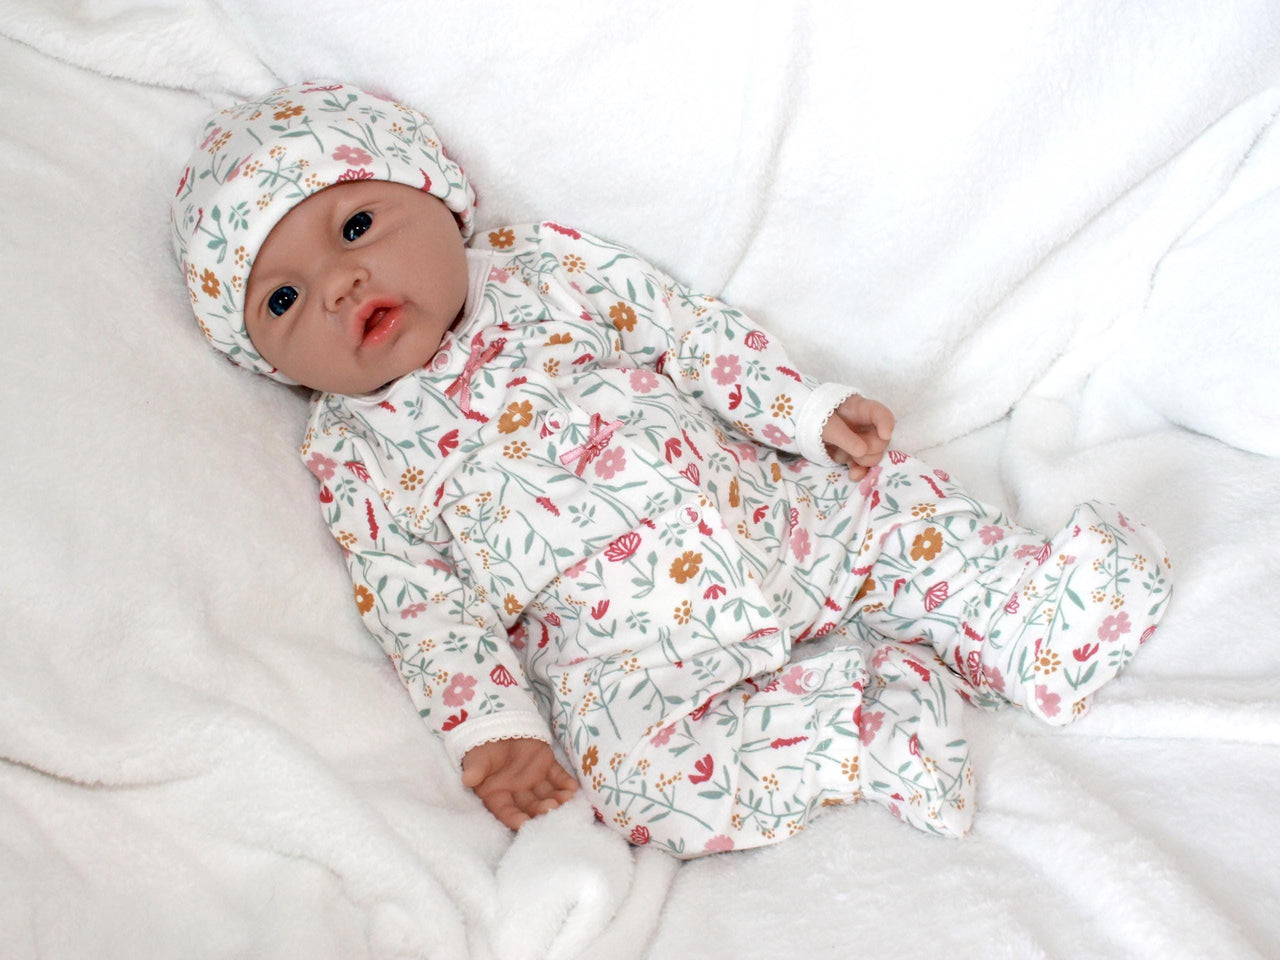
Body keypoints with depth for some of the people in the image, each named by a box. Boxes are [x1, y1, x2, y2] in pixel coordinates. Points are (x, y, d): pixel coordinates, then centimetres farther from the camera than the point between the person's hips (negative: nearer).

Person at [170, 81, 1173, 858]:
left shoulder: (545, 264, 8)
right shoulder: (356, 448, 2)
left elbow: (687, 327, 9)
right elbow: (414, 598, -3)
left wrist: (808, 406, 1)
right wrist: (490, 726, -14)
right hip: (618, 643, -3)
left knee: (891, 503, -9)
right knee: (637, 773, -27)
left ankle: (1030, 624, 9)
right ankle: (886, 698, -15)